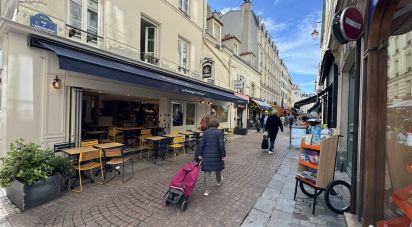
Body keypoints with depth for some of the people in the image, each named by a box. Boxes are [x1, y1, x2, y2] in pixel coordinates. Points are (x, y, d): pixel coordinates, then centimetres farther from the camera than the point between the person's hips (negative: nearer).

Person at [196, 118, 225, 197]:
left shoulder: (205, 132, -2)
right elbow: (221, 145, -16)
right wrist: (223, 155, -7)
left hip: (207, 155, 1)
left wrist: (200, 154, 4)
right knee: (218, 168, 24)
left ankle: (207, 190, 8)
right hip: (217, 155, -1)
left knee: (207, 171, 7)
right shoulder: (219, 132, -10)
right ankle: (219, 181, 49)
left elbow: (201, 144, -3)